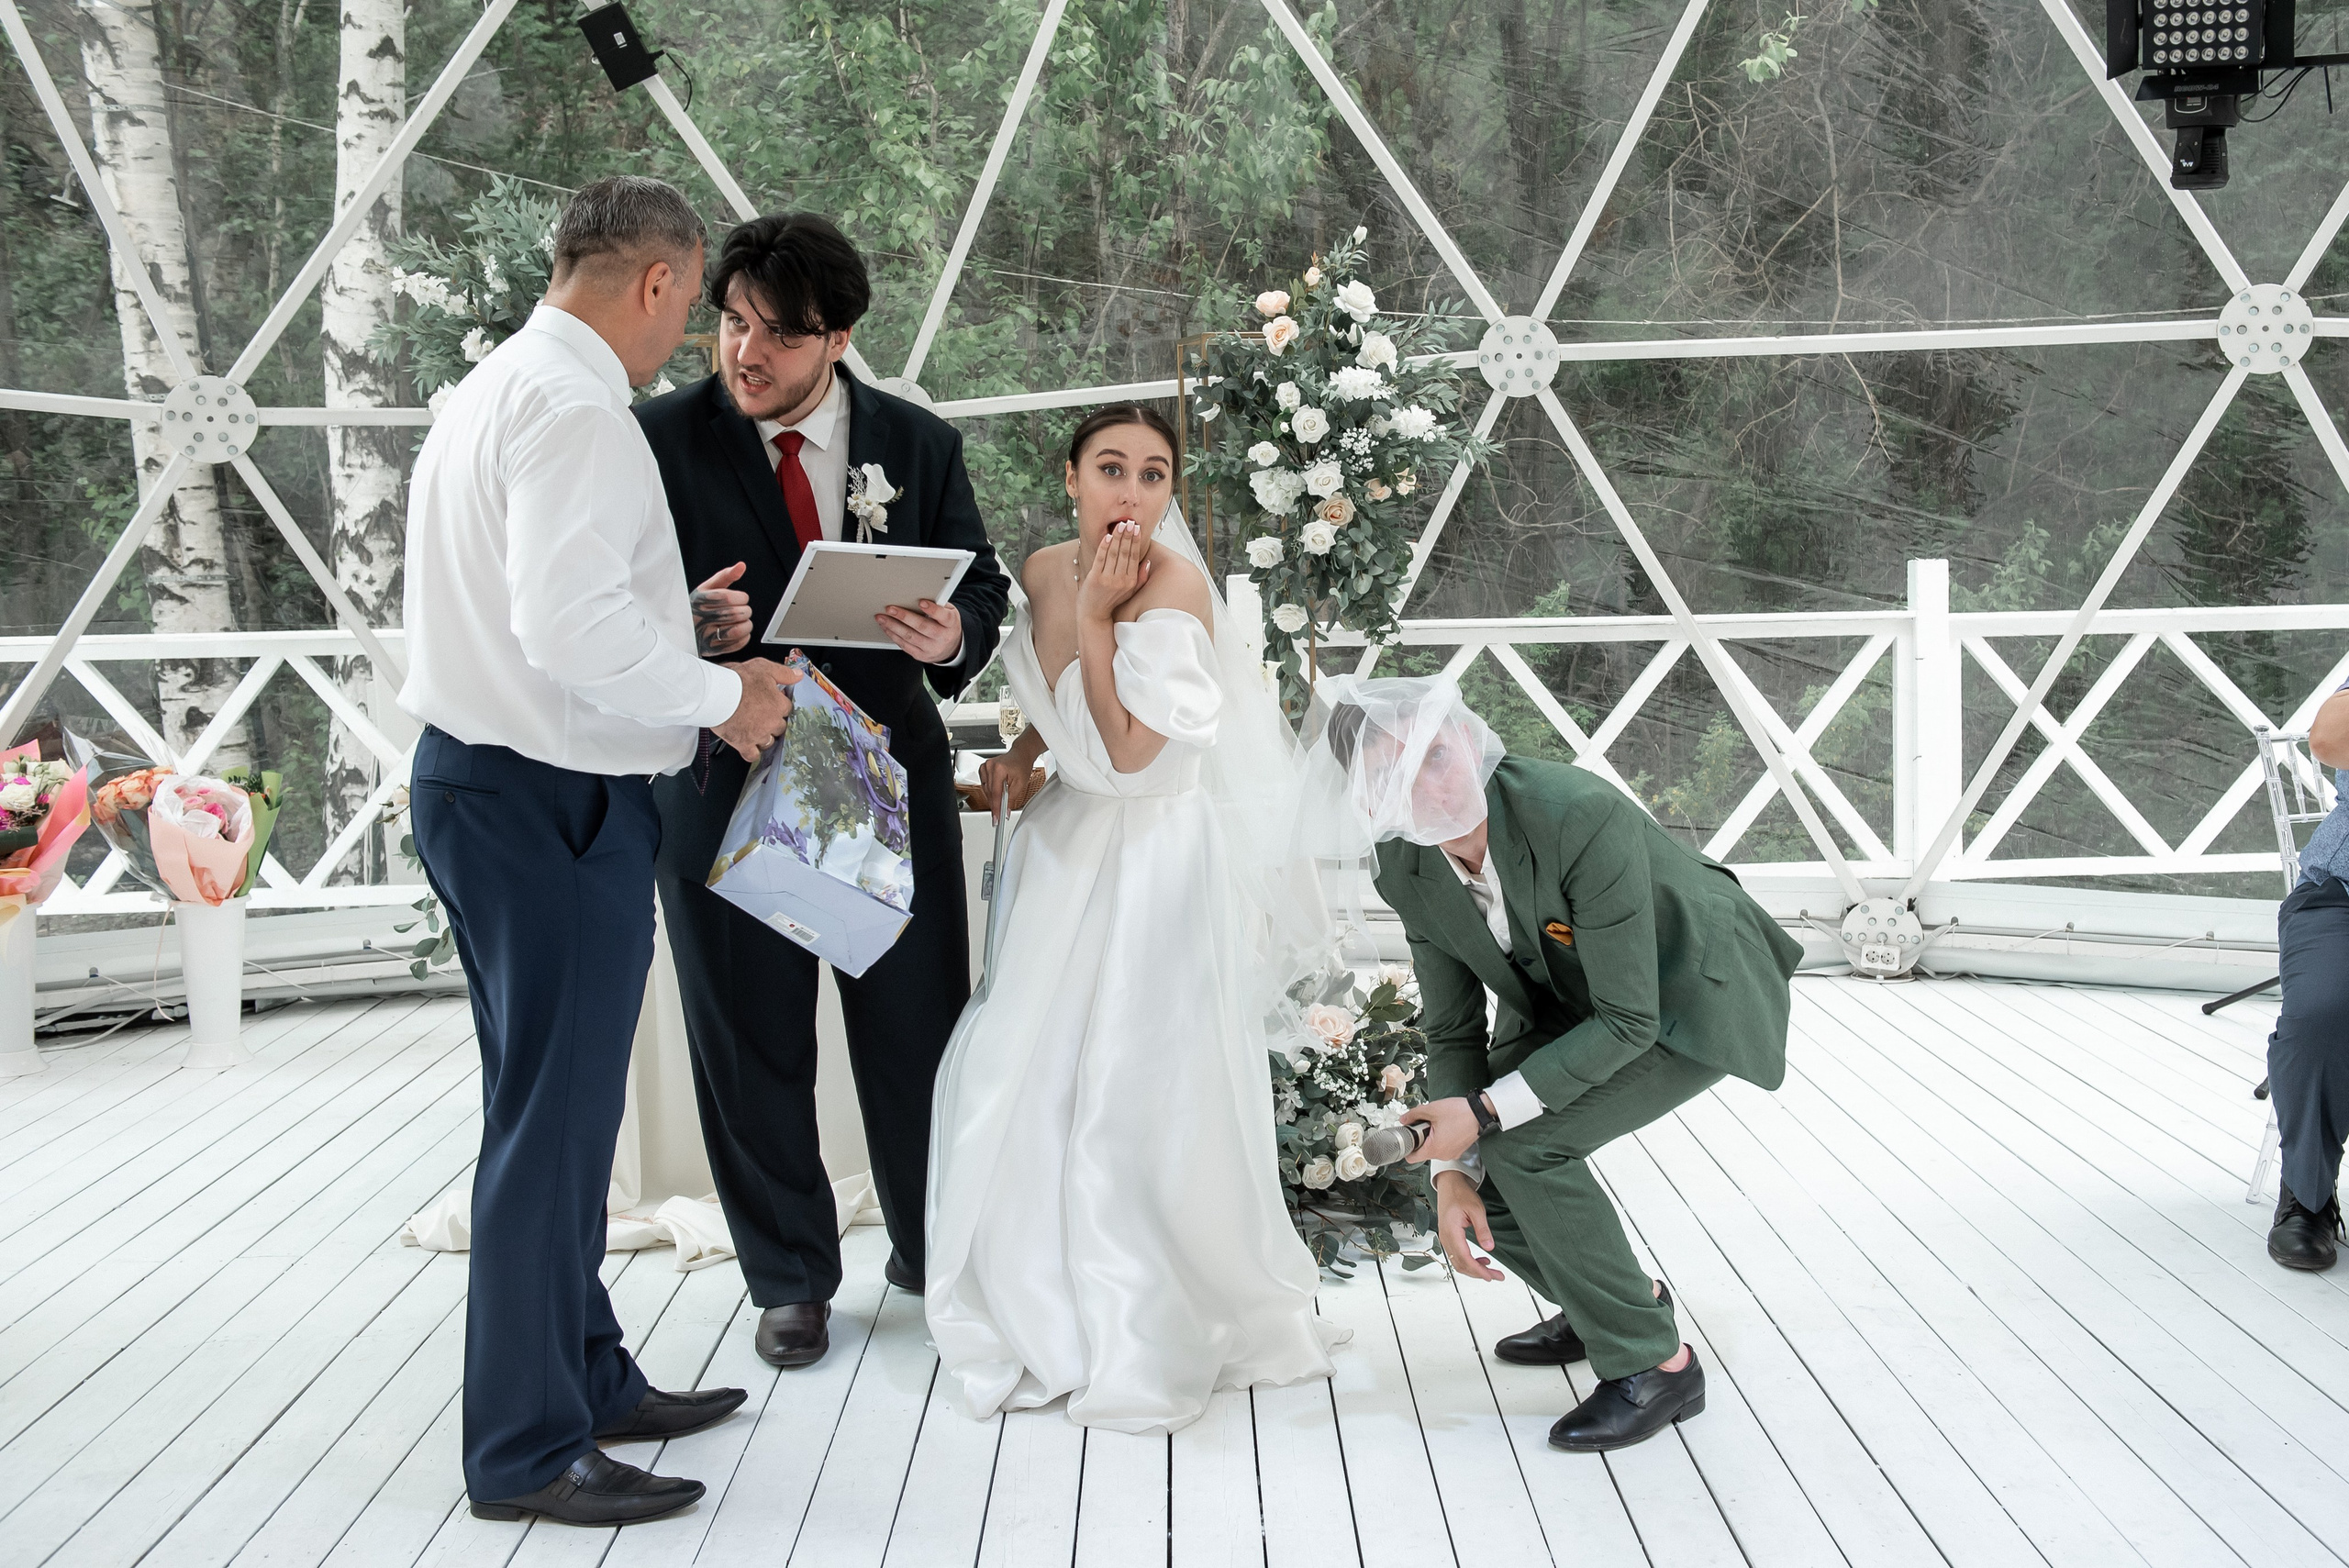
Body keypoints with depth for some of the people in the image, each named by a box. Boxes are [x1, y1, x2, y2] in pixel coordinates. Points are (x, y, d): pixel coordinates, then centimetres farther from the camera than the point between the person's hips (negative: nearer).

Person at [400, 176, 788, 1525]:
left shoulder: (498, 388, 17)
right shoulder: (574, 406, -17)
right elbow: (571, 619, -28)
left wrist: (675, 628, 20)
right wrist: (721, 691, -15)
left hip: (488, 779, 11)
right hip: (553, 803, -11)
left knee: (557, 1109, 19)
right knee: (553, 1121, -2)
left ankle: (586, 1377, 32)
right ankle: (528, 1448, 9)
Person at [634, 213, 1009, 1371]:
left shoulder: (918, 444, 3)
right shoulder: (657, 441, -4)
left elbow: (982, 588, 7)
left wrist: (953, 638, -16)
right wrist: (686, 629, -25)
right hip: (723, 784, -1)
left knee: (918, 1034, 9)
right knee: (751, 1048, 9)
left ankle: (933, 1253, 32)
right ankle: (791, 1281, 27)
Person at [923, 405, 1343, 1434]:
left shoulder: (1172, 586, -20)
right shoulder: (1044, 572, 2)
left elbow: (1131, 749, -25)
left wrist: (1096, 615, -23)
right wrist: (1022, 754, 7)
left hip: (1156, 860, -7)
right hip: (1067, 848, 7)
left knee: (1142, 1099, -3)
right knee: (1028, 1081, 10)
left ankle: (1162, 1338, 15)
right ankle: (1050, 1317, 28)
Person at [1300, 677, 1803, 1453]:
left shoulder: (1582, 817, -36)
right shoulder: (1409, 870, -16)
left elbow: (1628, 1021, -30)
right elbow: (1453, 1028, -4)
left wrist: (1486, 1111, -30)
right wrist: (1452, 1174, -15)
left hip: (1692, 1000, -7)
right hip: (1571, 1002, 7)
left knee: (1522, 1143, -24)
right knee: (1476, 1164, -4)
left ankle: (1655, 1362, -8)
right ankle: (1621, 1299, 22)